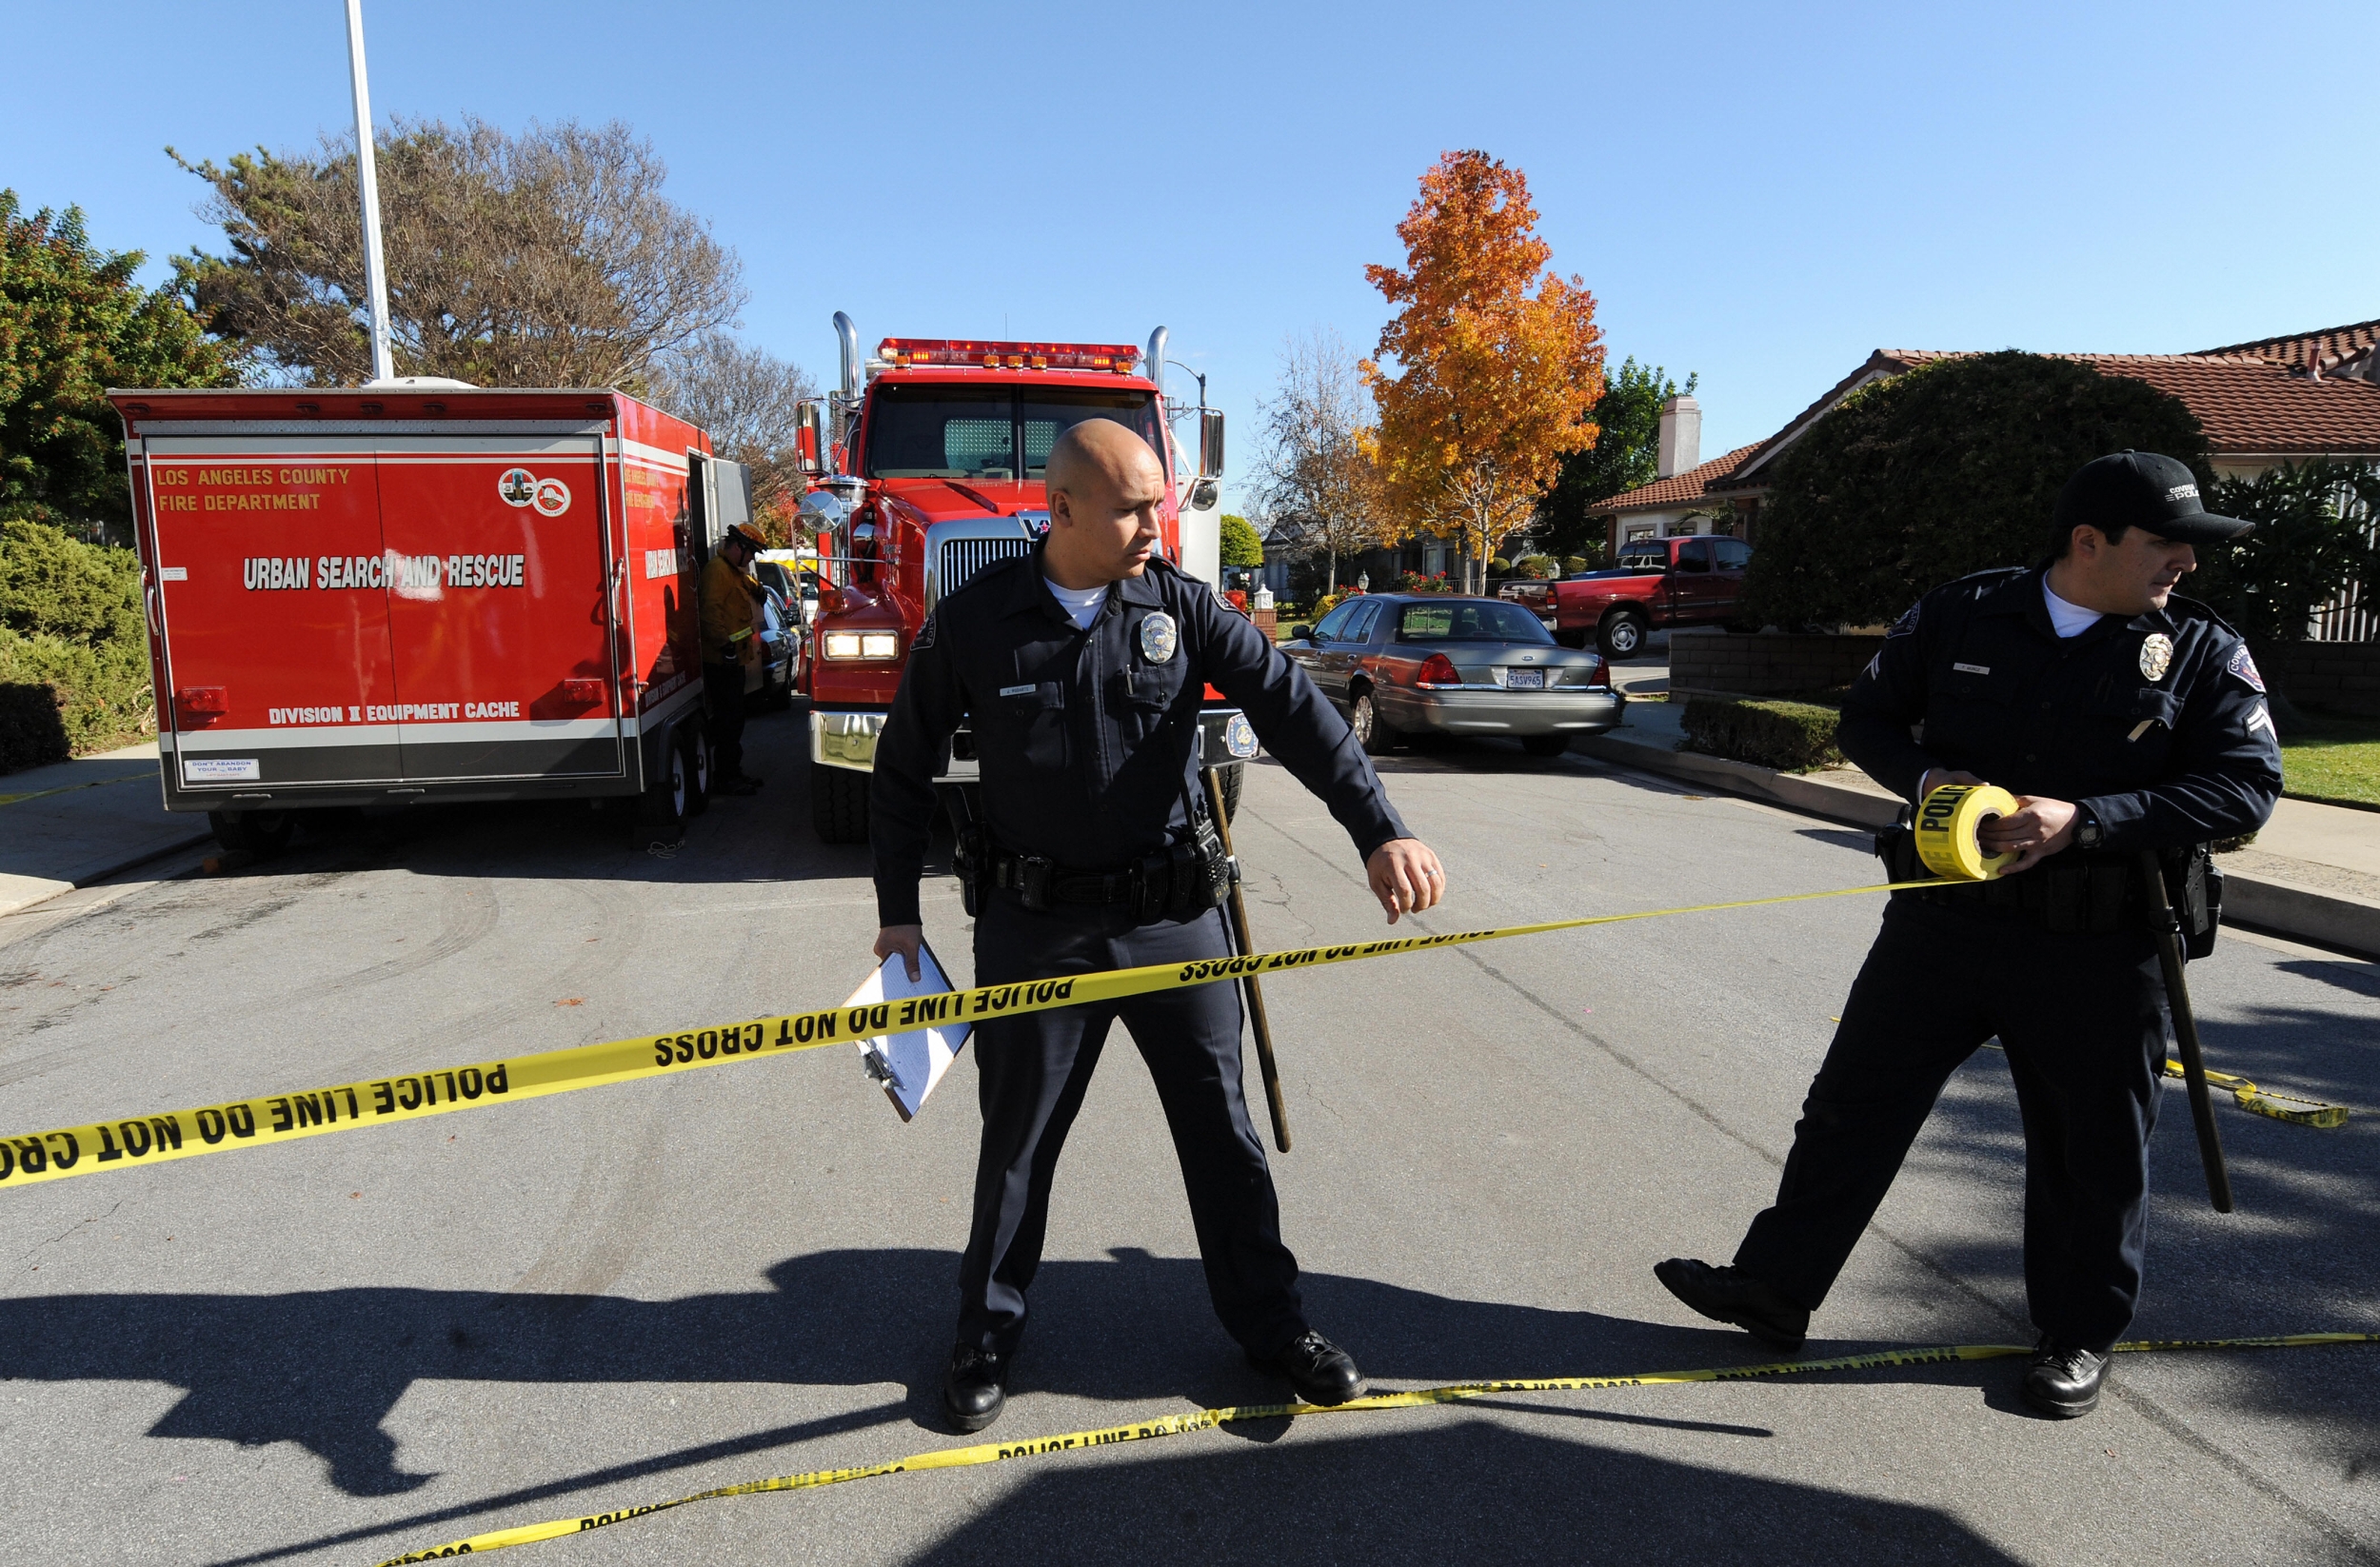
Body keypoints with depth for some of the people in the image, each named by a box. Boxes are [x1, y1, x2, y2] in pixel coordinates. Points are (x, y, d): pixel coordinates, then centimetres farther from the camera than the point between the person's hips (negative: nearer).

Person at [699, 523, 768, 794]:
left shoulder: (736, 572, 20)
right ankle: (723, 778, -3)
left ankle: (733, 771, 24)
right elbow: (711, 609, -24)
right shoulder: (717, 569, -13)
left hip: (733, 658, 11)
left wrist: (757, 589, 10)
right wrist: (725, 644, -28)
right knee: (728, 718, -8)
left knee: (734, 718, 16)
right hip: (722, 659, -11)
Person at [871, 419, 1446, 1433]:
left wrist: (1378, 830, -23)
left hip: (1173, 913, 2)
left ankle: (1267, 1319, 30)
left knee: (1220, 1122, 11)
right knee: (1018, 1135, 11)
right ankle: (989, 1330, 33)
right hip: (1036, 928, -1)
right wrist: (898, 911, 5)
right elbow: (904, 768, 5)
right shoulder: (973, 621, -4)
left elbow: (1291, 707, -10)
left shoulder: (1182, 607, -2)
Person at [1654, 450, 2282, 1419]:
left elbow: (2246, 785, -9)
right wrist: (1923, 777, -11)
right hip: (1944, 920, 1)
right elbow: (1867, 718, 10)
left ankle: (2079, 1332, 34)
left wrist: (2085, 818, -22)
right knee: (1855, 1102, 4)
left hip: (2098, 948, -1)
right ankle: (1777, 1289, 16)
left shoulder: (2204, 652, -1)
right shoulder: (1961, 616, 2)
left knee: (2091, 1148, 12)